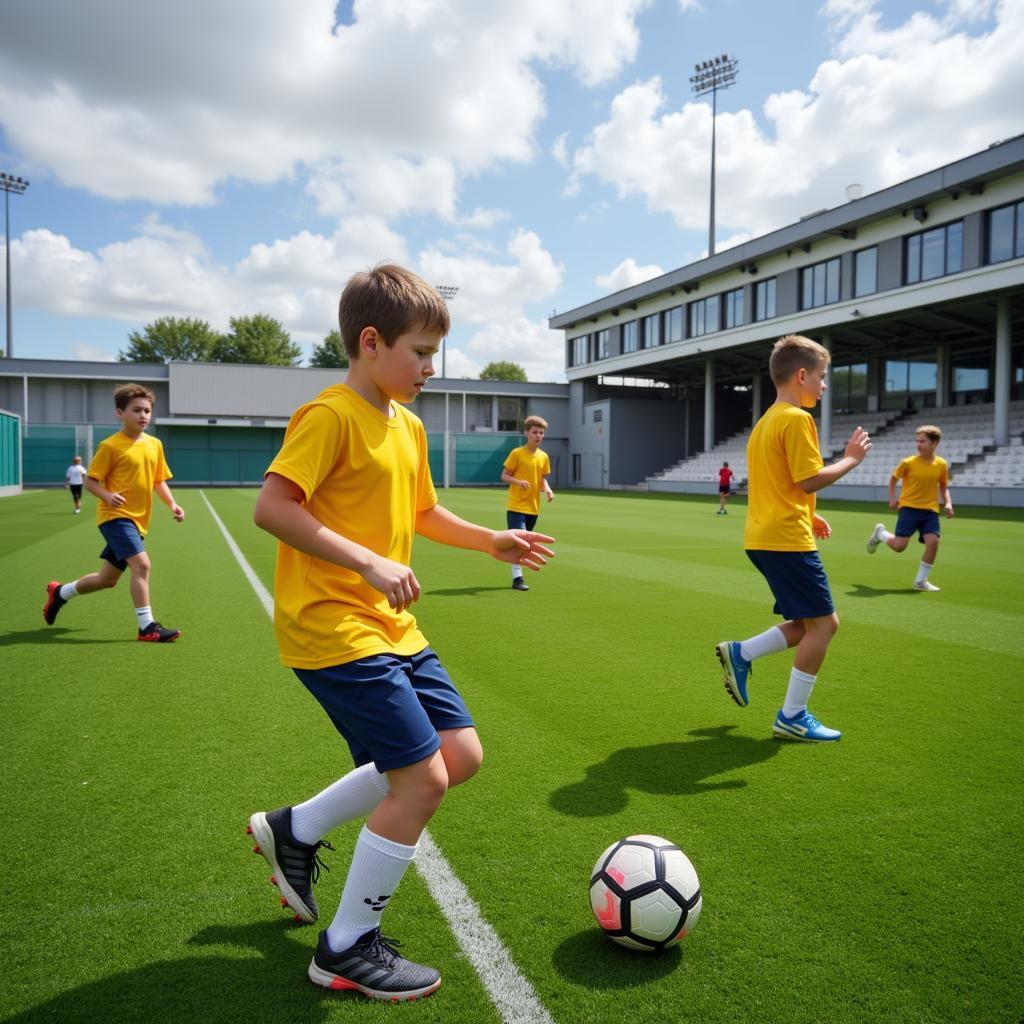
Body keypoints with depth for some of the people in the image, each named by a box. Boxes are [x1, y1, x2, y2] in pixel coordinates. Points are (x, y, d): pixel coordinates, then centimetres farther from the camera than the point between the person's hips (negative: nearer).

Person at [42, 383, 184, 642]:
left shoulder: (155, 444, 7)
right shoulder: (111, 446, -10)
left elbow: (159, 481, 15)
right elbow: (90, 481, -6)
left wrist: (172, 505, 0)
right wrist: (107, 496, -25)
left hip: (137, 520, 7)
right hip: (116, 516, -7)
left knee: (107, 579, 16)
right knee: (142, 563, -24)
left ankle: (59, 592, 42)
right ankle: (147, 626, -17)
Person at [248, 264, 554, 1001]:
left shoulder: (409, 426, 13)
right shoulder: (330, 416, -14)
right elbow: (272, 507, -23)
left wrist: (490, 541, 13)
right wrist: (369, 563, -28)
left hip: (392, 628, 9)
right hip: (333, 629, -9)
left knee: (462, 755, 10)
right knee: (423, 779, -10)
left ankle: (295, 830, 25)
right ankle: (348, 950, 13)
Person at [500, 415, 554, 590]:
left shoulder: (544, 457, 8)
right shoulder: (517, 453, -7)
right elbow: (504, 476, -4)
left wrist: (547, 490, -3)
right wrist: (518, 482, -22)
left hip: (533, 507, 6)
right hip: (517, 506, -6)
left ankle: (518, 576, 25)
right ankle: (517, 578, -11)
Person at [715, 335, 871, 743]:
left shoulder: (767, 420, 18)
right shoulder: (796, 419, -12)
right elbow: (809, 480, -18)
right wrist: (851, 458, -5)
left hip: (764, 537, 10)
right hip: (787, 540, -10)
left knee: (817, 623, 14)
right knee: (822, 623, -2)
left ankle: (740, 653, 9)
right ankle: (792, 717, 4)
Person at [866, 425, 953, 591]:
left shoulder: (941, 464, 1)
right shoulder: (908, 462, -6)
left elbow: (943, 486, 15)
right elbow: (893, 479, 9)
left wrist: (948, 503, -1)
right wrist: (892, 498, -1)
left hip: (930, 510, 2)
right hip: (909, 507, -2)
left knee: (933, 542, -15)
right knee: (899, 546, -11)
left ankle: (921, 581, 2)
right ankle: (880, 533, 25)